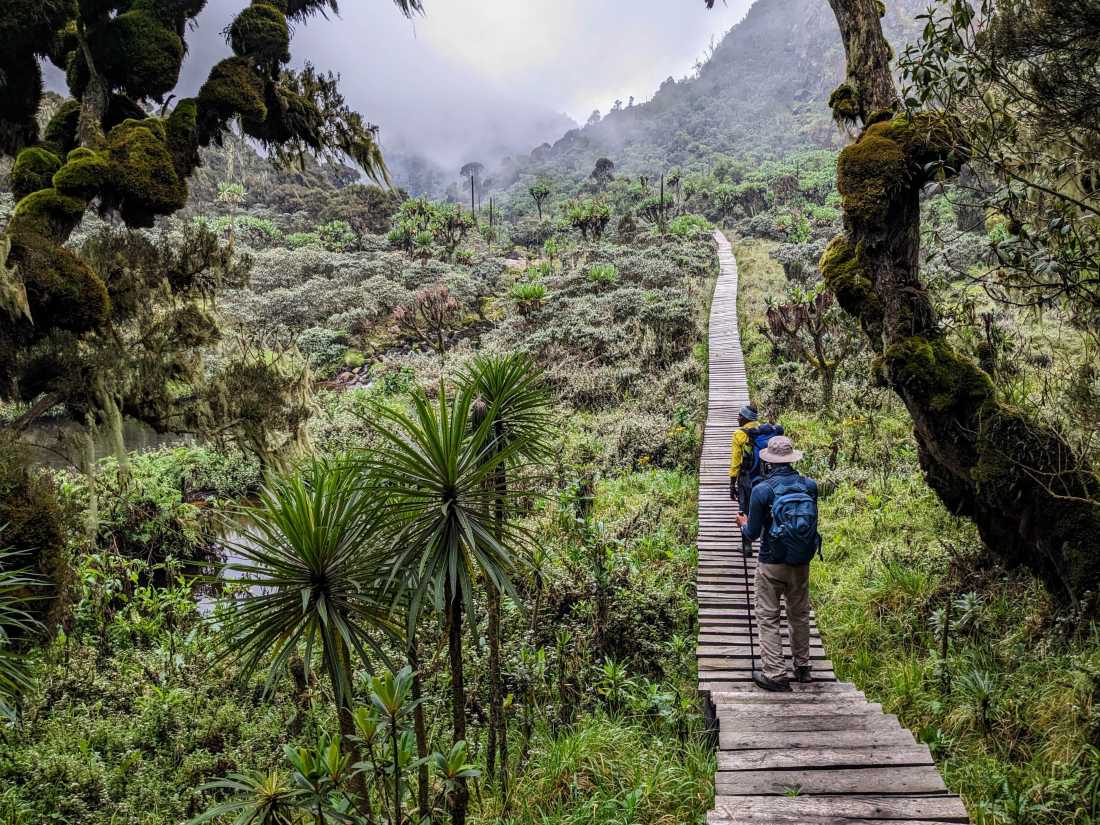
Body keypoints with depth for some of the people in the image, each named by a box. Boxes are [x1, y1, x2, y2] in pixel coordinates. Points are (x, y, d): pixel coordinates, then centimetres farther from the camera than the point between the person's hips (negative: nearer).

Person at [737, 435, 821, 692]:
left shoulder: (762, 490, -16)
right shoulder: (810, 485, -5)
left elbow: (752, 534, -10)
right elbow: (813, 523, 8)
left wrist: (744, 524, 12)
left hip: (772, 564, -4)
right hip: (801, 563, 4)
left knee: (768, 618, 6)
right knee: (800, 615, 20)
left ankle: (775, 673, 5)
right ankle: (803, 667, 32)